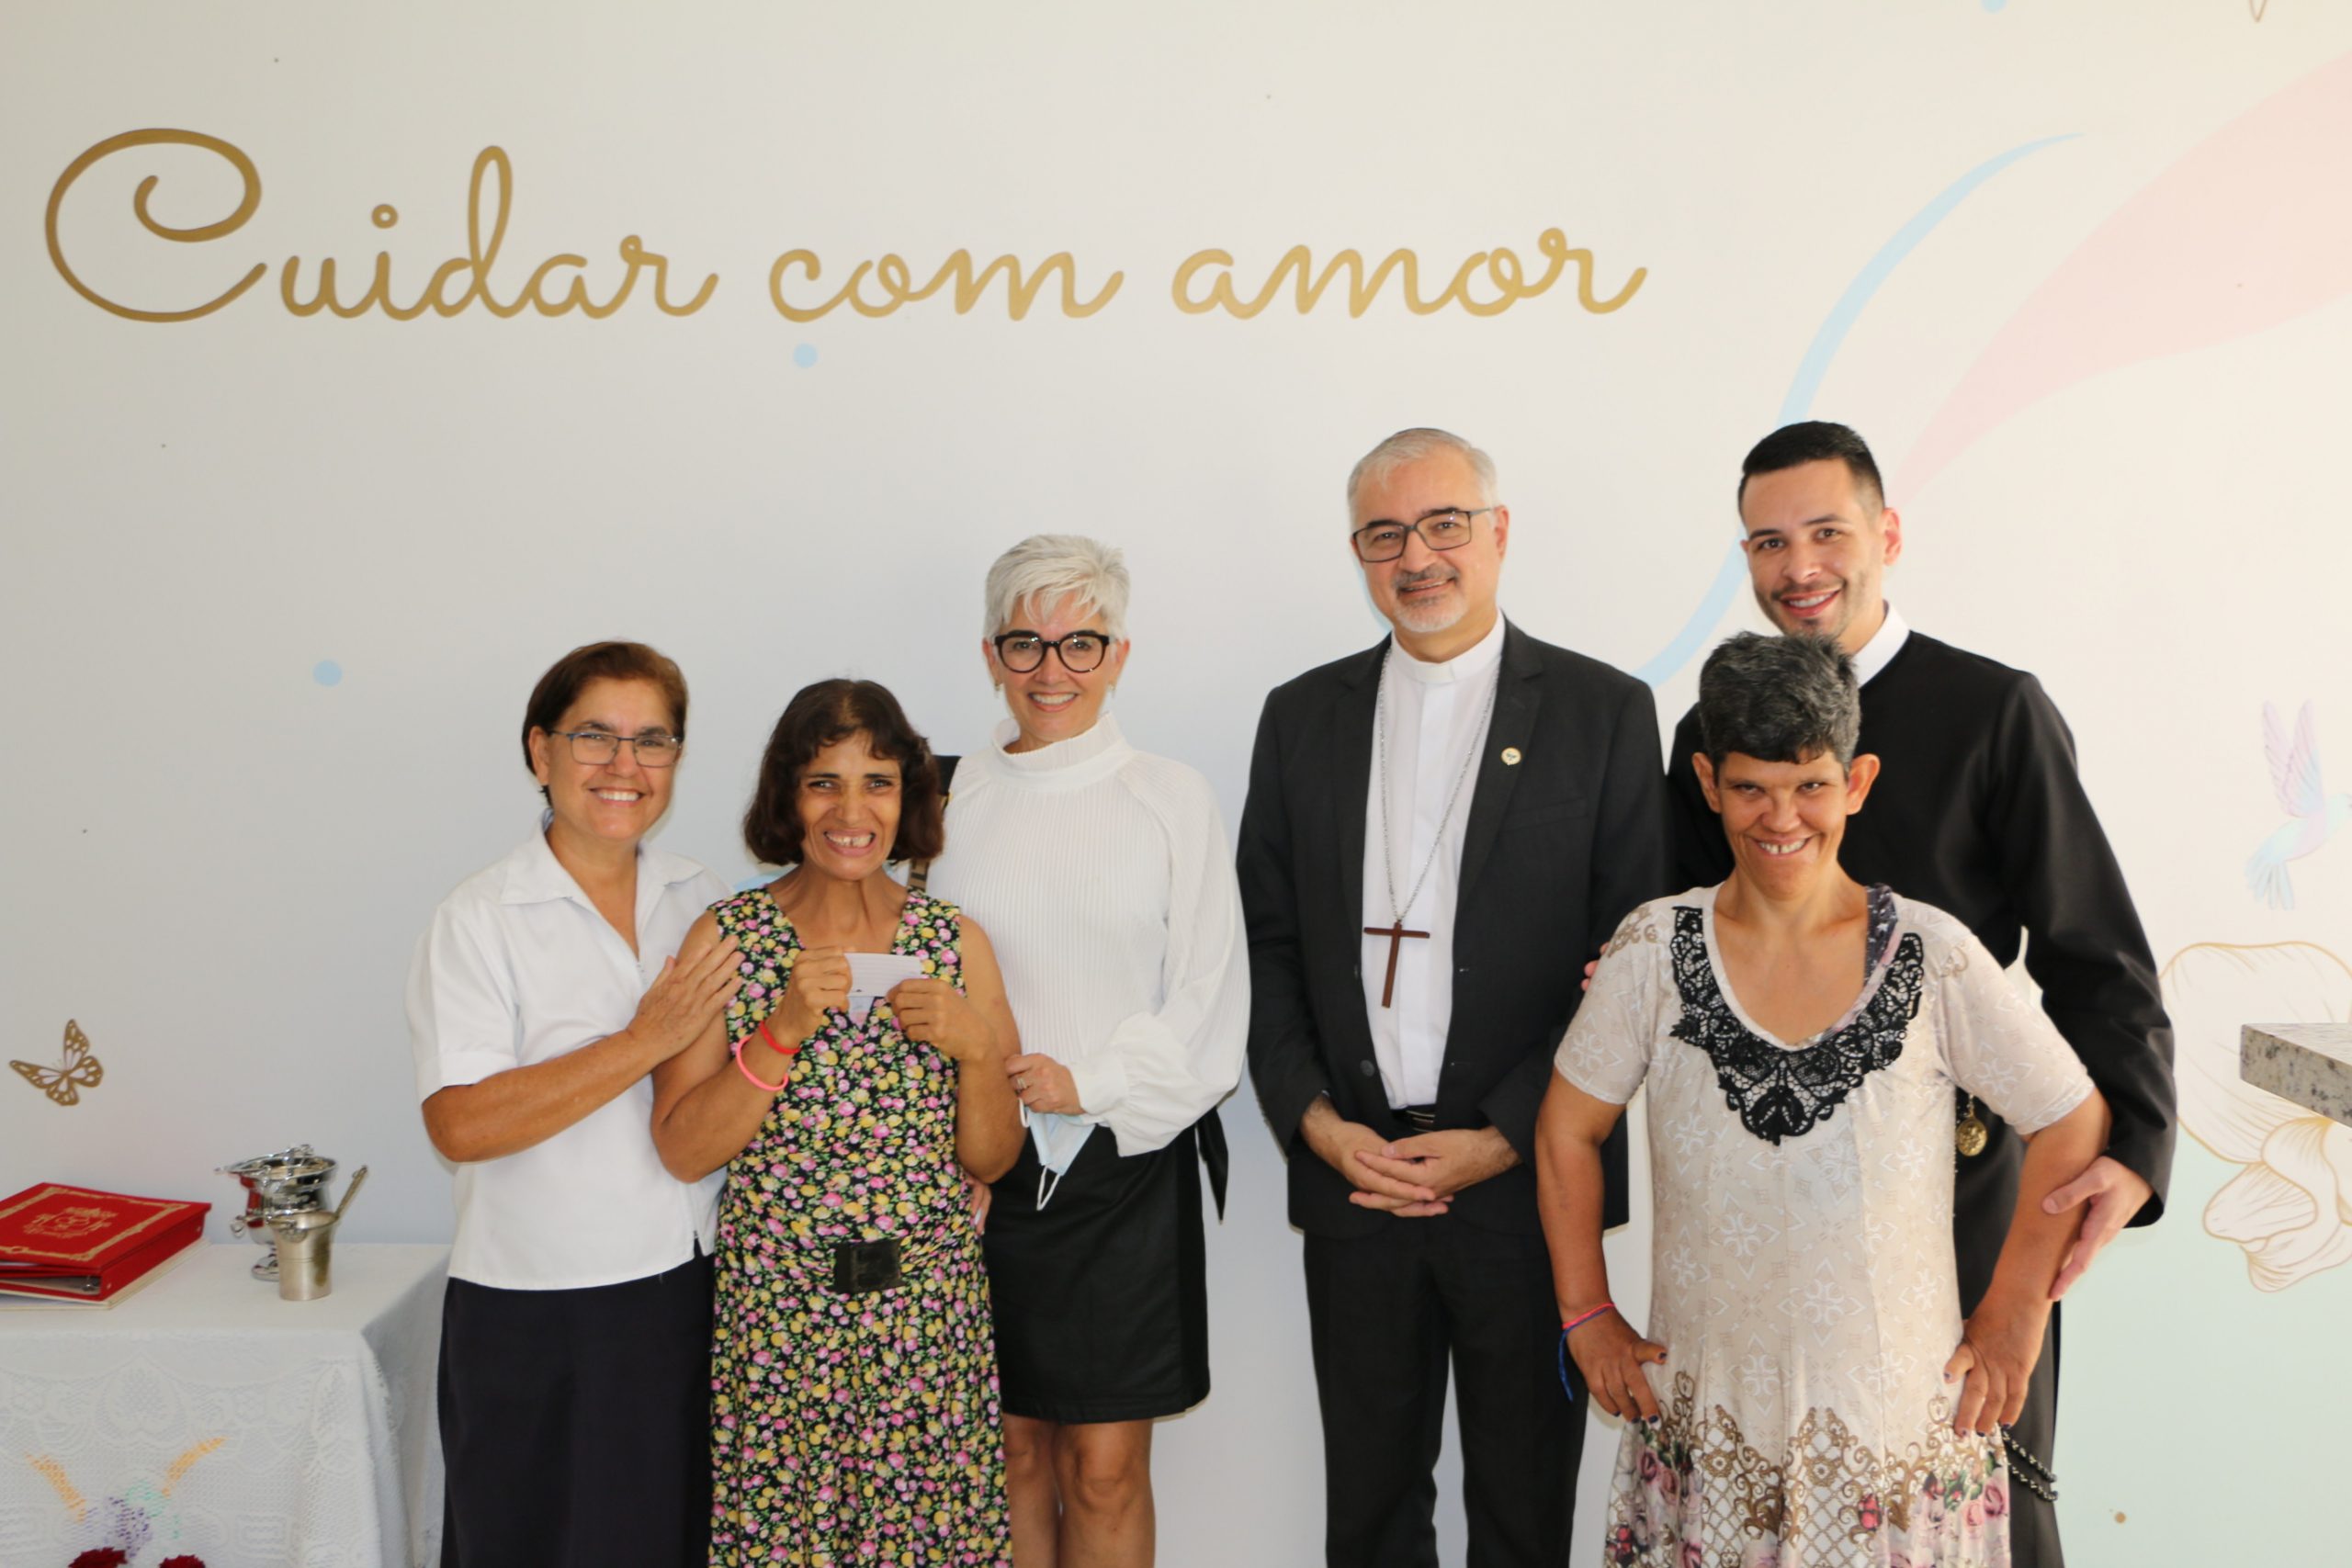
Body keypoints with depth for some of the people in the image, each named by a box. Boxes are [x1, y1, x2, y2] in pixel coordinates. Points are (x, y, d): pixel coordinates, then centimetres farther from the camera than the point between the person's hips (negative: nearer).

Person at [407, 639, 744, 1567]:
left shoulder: (708, 906, 5)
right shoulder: (480, 920, -9)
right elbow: (461, 1125, -19)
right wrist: (648, 1042, -21)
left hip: (692, 1292, 4)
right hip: (535, 1321, -4)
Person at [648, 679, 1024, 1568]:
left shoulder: (957, 943, 0)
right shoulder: (725, 939, -3)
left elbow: (990, 1161, 4)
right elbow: (683, 1152, -7)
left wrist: (979, 1046, -14)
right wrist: (784, 1028, -18)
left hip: (931, 1312, 1)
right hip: (775, 1315, -1)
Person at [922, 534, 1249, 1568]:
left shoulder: (1172, 800, 0)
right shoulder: (953, 798, 4)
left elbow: (1208, 999, -1)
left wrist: (1086, 1081, -12)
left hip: (1127, 1162, -1)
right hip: (985, 1168, 2)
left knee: (1105, 1470, 2)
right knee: (1014, 1450, 10)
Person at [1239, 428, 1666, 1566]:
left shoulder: (1604, 710, -1)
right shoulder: (1302, 716, 8)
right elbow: (1268, 944, 8)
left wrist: (1503, 1139, -11)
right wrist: (1312, 1120, -4)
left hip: (1530, 1181, -2)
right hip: (1351, 1173, 3)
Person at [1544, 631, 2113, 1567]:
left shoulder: (1932, 957, -10)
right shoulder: (1654, 951, -7)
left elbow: (2072, 1122, 2)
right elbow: (1569, 1131, 3)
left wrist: (2014, 1316, 3)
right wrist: (1586, 1314, 4)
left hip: (1897, 1413, -1)